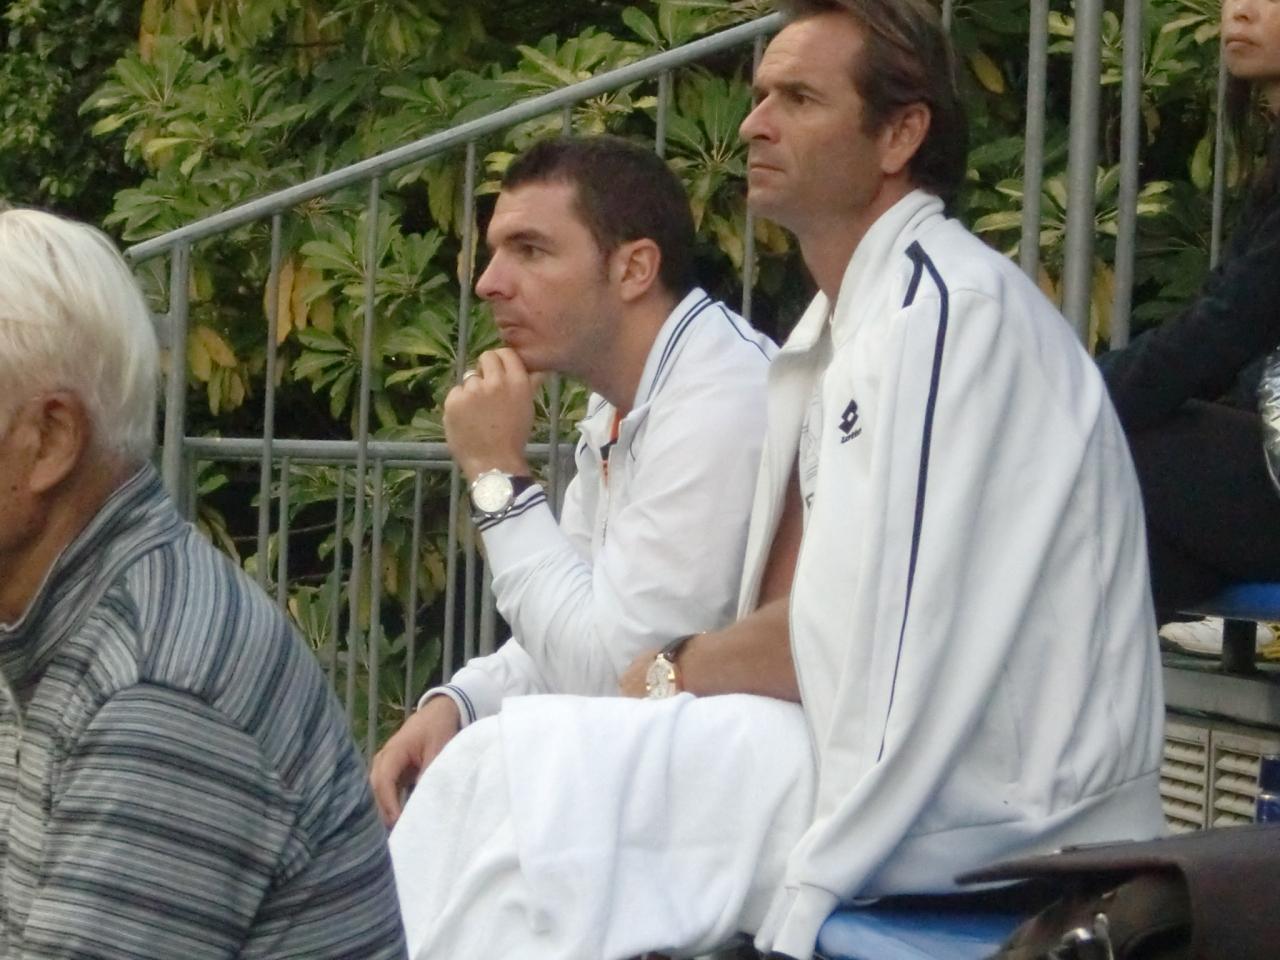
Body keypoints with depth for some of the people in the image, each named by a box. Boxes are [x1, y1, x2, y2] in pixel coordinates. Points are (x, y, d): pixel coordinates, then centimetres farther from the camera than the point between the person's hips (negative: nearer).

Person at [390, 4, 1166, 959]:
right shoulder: (847, 321, 16)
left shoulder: (941, 307, -14)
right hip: (865, 750, 9)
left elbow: (862, 640, -20)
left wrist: (678, 670, -3)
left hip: (979, 795, -9)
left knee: (526, 779, -14)